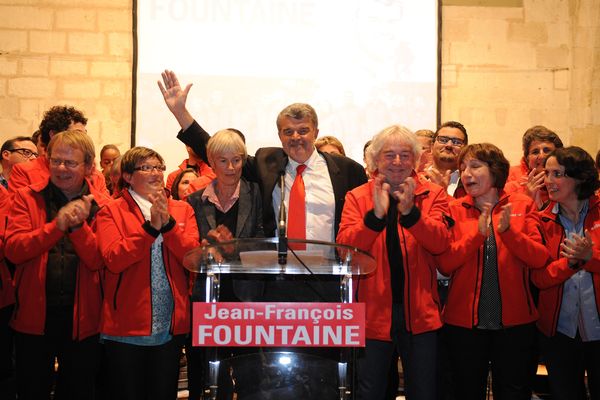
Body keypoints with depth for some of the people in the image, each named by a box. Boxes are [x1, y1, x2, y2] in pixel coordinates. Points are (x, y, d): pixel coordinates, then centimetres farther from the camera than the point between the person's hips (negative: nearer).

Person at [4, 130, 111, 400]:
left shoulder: (101, 205, 0)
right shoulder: (27, 198, 1)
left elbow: (99, 261, -9)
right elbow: (13, 250, -12)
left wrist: (78, 225, -22)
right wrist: (57, 225, -23)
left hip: (82, 317, 0)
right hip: (34, 315, 0)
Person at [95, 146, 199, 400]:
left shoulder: (182, 210, 9)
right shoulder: (111, 211, 0)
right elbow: (113, 259, -14)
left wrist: (167, 223, -15)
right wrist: (151, 226, -19)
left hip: (171, 325, 3)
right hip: (126, 325, -3)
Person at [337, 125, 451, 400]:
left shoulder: (433, 194, 3)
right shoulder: (357, 197, 2)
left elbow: (440, 243, -11)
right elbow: (344, 247, -10)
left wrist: (410, 211, -26)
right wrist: (376, 215, -25)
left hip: (419, 312, 0)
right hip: (372, 312, 0)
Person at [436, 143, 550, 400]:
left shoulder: (522, 206, 2)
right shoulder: (455, 210, 1)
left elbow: (540, 259, -7)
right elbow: (444, 264, -9)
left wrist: (508, 231, -21)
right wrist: (477, 234, -20)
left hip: (514, 321, 0)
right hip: (464, 320, 0)